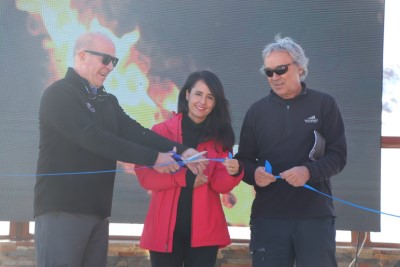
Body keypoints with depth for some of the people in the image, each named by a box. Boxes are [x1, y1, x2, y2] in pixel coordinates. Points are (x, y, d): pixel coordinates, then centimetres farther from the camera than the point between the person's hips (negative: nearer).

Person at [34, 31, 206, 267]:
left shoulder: (108, 101, 16)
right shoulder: (58, 95, -9)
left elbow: (135, 132, 2)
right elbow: (94, 138, -21)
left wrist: (181, 151, -15)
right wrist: (152, 158, -24)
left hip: (98, 212, 8)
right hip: (61, 209, -8)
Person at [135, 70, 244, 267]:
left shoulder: (219, 137, 7)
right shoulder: (161, 131, 1)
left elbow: (220, 184, 0)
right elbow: (145, 176, -7)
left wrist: (232, 172, -22)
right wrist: (185, 177, -17)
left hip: (204, 229, 2)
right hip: (165, 228, -2)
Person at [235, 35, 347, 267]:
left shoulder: (324, 104, 4)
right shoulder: (257, 110, 12)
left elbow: (338, 155, -1)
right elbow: (244, 159, 13)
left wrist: (309, 171, -20)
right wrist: (254, 173, -10)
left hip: (315, 215, -2)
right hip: (267, 216, 2)